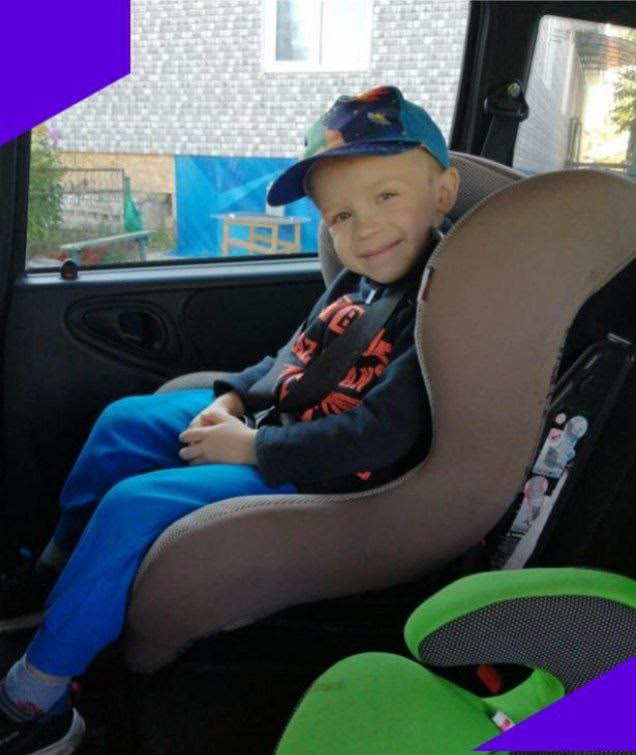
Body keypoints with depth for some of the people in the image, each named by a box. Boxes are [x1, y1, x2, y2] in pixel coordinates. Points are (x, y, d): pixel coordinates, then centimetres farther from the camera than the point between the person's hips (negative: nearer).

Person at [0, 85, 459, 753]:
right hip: (276, 421, 10)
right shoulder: (361, 279, 3)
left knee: (133, 505, -19)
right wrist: (232, 398, 1)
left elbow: (383, 436, -30)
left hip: (324, 477, -10)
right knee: (122, 422, 12)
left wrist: (253, 448, -22)